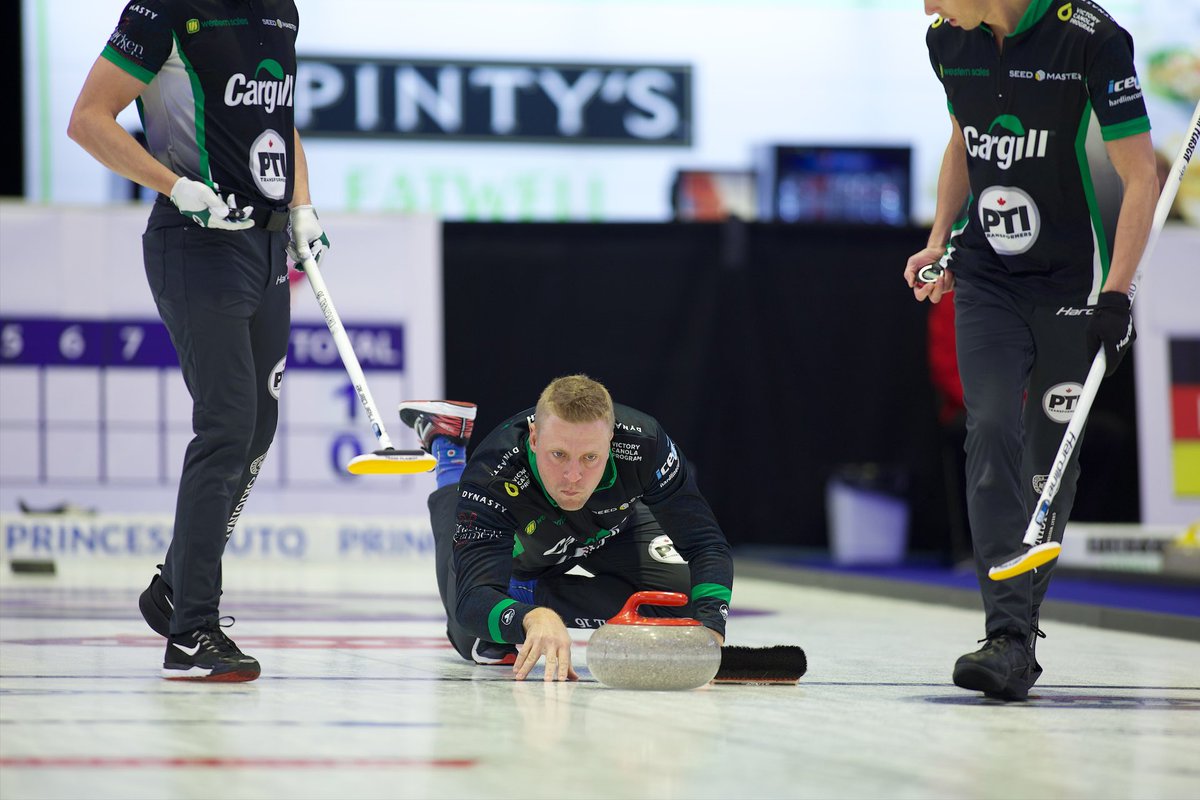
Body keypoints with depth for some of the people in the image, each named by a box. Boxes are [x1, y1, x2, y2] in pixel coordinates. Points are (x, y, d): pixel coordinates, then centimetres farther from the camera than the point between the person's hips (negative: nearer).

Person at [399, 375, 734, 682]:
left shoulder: (641, 443, -38)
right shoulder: (492, 476, -44)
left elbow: (706, 544, -32)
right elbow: (474, 598, -51)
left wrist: (710, 625, -51)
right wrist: (533, 619, -74)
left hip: (613, 528, 2)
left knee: (682, 595, -15)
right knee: (486, 647, 11)